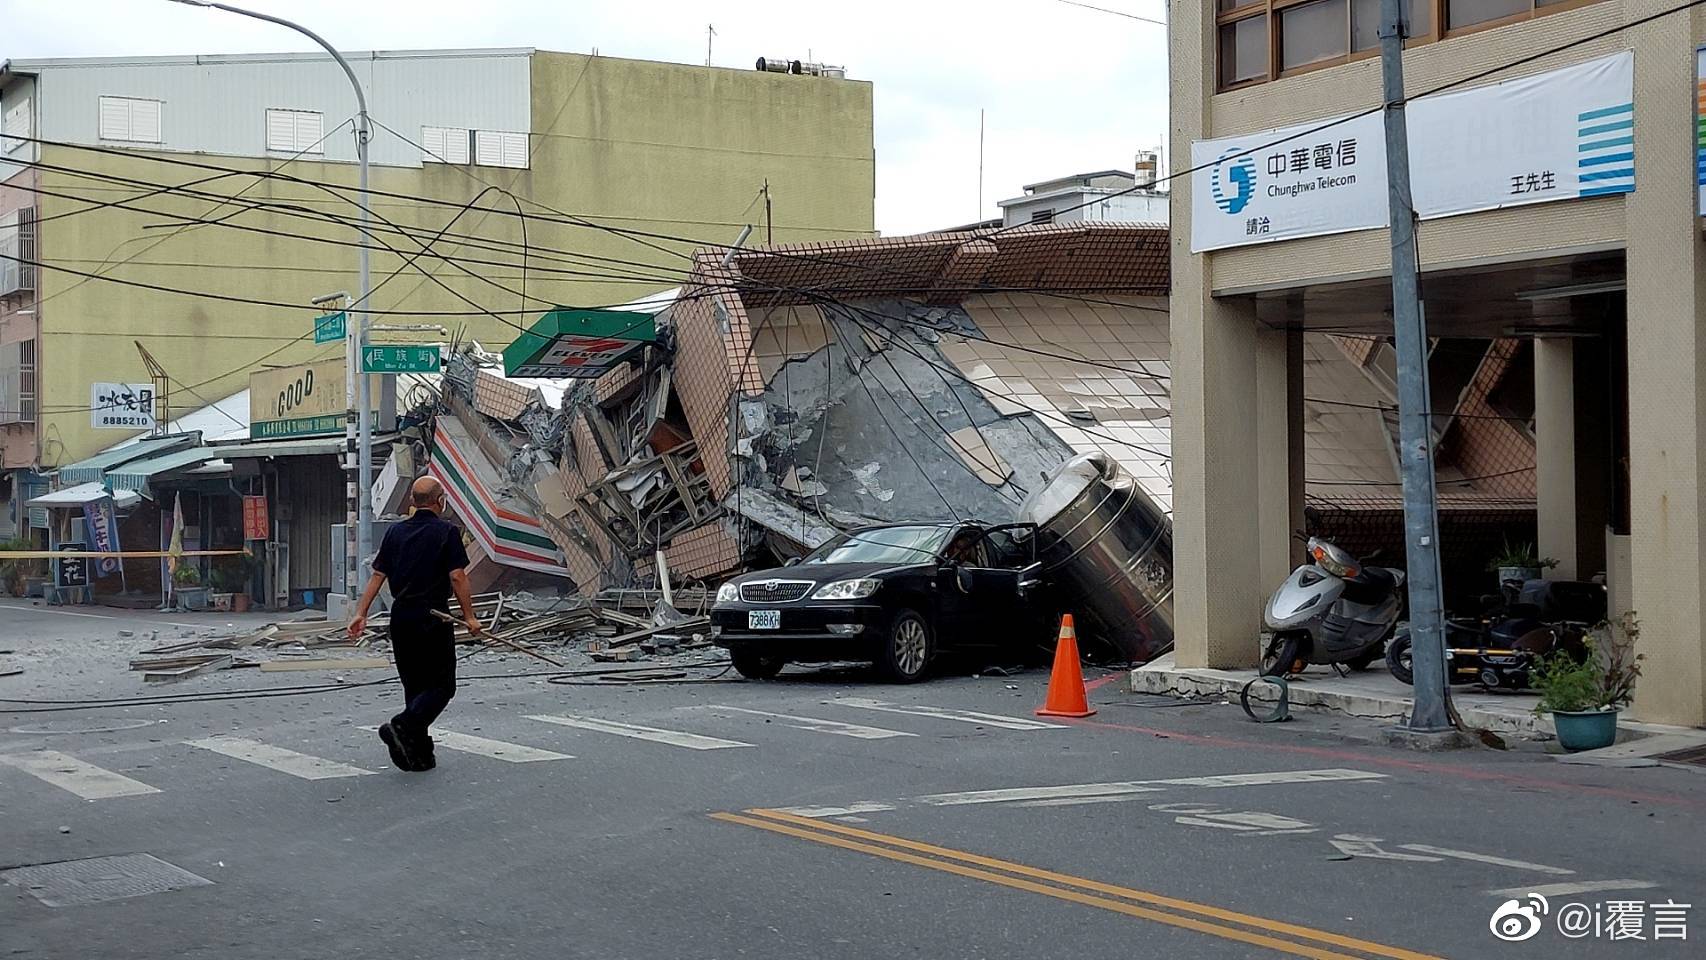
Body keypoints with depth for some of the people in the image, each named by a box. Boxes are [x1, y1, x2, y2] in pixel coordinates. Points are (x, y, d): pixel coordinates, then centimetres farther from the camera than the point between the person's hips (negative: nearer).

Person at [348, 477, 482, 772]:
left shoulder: (395, 532, 10)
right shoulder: (447, 531, -6)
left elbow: (377, 575, 6)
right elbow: (457, 576, -12)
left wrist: (361, 613, 7)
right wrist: (469, 616, -7)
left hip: (401, 618, 6)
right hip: (433, 618, -6)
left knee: (414, 686, 13)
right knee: (441, 686, 0)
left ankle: (420, 755, 13)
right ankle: (401, 727, -22)